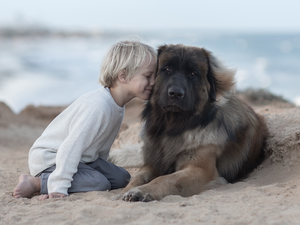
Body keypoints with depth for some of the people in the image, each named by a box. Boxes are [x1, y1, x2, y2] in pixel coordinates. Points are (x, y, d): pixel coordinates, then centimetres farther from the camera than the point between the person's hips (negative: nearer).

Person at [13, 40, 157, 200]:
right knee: (99, 184, -25)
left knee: (121, 178, 0)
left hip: (81, 158, 10)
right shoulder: (98, 106, -30)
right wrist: (58, 188, -32)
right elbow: (71, 146, -32)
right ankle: (36, 183, -14)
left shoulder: (117, 105, 1)